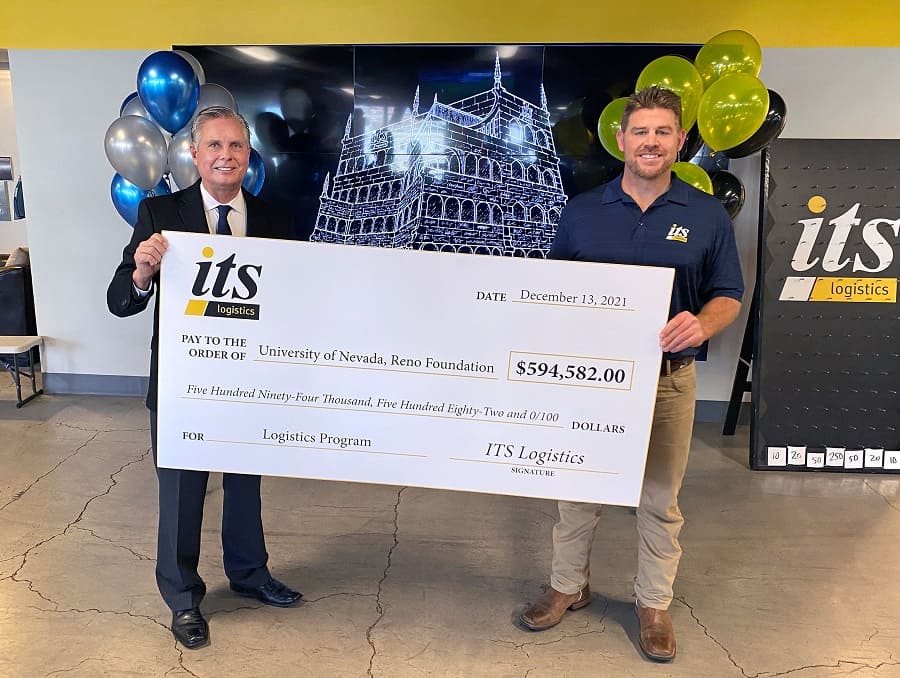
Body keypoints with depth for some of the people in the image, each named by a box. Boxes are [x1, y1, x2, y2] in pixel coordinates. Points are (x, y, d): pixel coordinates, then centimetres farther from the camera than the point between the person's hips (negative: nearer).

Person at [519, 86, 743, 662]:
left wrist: (702, 323, -20)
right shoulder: (582, 211, 3)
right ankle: (569, 586, 34)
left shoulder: (707, 215, 1)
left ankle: (655, 602, 33)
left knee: (661, 497, 11)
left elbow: (728, 295, 2)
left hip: (668, 377, 0)